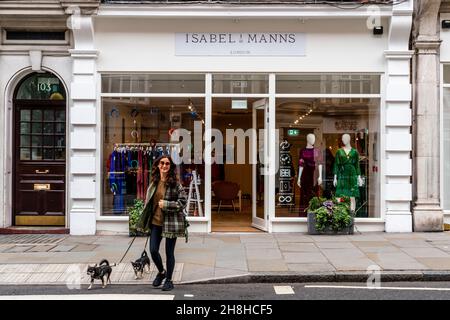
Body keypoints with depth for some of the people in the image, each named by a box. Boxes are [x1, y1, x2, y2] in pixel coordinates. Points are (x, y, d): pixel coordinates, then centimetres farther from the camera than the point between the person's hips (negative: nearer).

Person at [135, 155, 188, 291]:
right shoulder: (154, 181, 7)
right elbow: (148, 200, 18)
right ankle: (161, 272, 32)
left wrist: (166, 204, -18)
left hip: (170, 222, -4)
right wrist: (145, 220, 16)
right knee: (153, 250, 2)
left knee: (169, 252, 5)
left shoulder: (175, 183, -9)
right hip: (156, 221, 4)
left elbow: (183, 201, -10)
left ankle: (169, 280, 23)